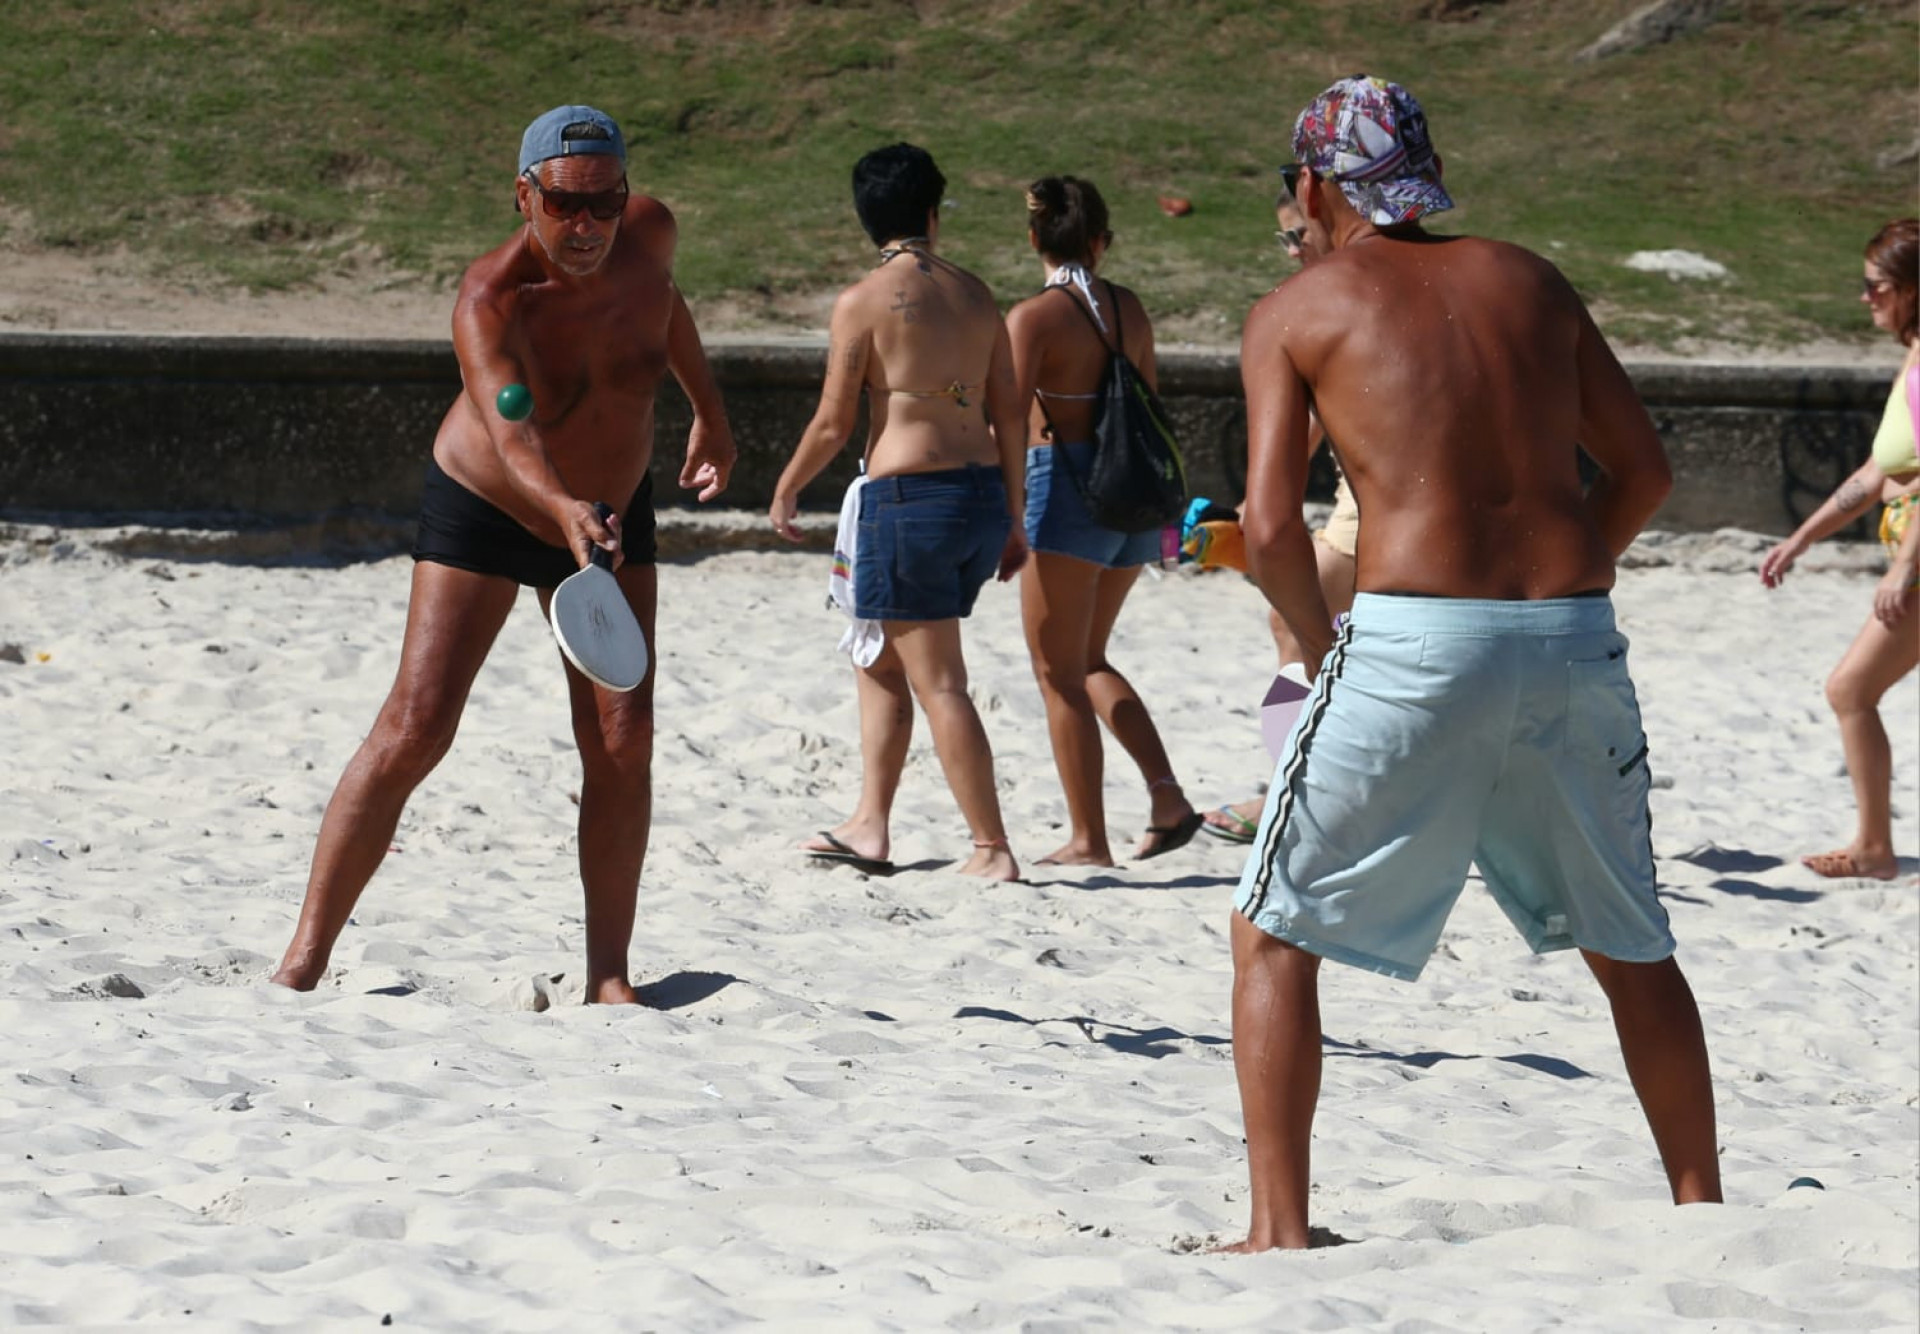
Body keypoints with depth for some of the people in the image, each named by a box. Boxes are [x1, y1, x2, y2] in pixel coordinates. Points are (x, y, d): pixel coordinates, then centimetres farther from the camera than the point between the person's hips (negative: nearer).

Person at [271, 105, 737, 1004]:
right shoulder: (491, 300, -33)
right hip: (482, 513, -5)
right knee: (414, 730, -12)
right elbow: (510, 429, -50)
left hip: (613, 512, 5)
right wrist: (563, 509, -69)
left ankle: (607, 974, 2)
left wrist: (709, 412, 20)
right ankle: (304, 962, -6)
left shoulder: (648, 234, -16)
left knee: (622, 741, -6)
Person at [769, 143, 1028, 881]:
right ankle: (870, 826, 21)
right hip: (981, 491, 7)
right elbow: (1009, 414, 10)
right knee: (879, 660, 20)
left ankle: (992, 848, -3)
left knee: (939, 683, -3)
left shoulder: (863, 301, -7)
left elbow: (834, 422, -6)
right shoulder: (973, 294, 9)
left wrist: (786, 488, 11)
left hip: (909, 494, -7)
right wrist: (1013, 520, 18)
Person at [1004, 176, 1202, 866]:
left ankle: (1088, 839, 5)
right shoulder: (1129, 309, 8)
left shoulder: (1033, 317, -11)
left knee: (1059, 673, 4)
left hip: (1067, 488, -7)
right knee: (1088, 659, 21)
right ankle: (1166, 796, 7)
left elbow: (1012, 424, -17)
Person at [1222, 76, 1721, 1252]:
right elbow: (1644, 469, 16)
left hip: (1414, 639, -4)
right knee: (1631, 945, 21)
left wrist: (1323, 649, 12)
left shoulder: (1298, 310, 6)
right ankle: (1700, 1208, 27)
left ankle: (1279, 1232, 3)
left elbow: (1272, 526, -4)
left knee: (1276, 935, 9)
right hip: (1576, 640, 4)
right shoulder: (1530, 281, 17)